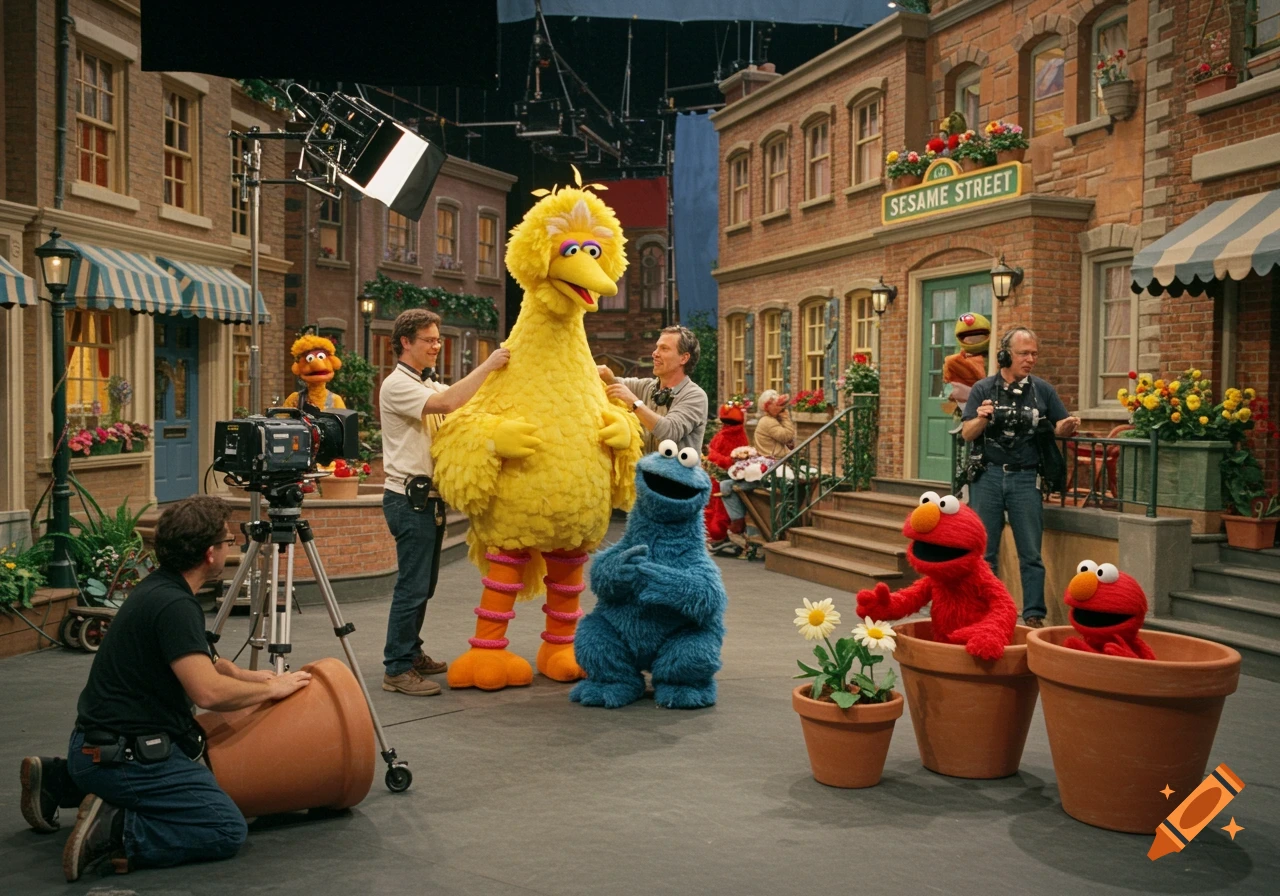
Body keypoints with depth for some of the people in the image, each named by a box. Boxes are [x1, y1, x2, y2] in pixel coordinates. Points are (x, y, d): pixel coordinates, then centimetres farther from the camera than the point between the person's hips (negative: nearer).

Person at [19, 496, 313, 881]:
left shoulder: (158, 590, 10)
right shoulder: (174, 605, -20)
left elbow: (202, 661, 27)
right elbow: (208, 692, -29)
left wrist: (250, 677, 20)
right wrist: (272, 689, -14)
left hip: (96, 745, 10)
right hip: (123, 754, -10)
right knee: (227, 830, -11)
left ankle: (58, 781, 24)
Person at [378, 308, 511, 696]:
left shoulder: (429, 383, 19)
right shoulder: (397, 385, -11)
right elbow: (447, 403, -26)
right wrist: (486, 367, -23)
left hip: (430, 497, 9)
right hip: (409, 497, -9)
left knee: (423, 585, 15)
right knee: (412, 586, -9)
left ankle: (411, 654, 25)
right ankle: (397, 669, -3)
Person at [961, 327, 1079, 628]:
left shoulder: (1042, 390, 8)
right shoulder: (983, 389, 5)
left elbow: (1058, 428, 11)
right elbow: (967, 434, 1)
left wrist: (1068, 426, -11)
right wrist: (981, 419, -19)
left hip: (1025, 479, 0)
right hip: (987, 476, 0)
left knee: (1031, 553, 2)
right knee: (984, 551, 5)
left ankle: (1033, 615, 7)